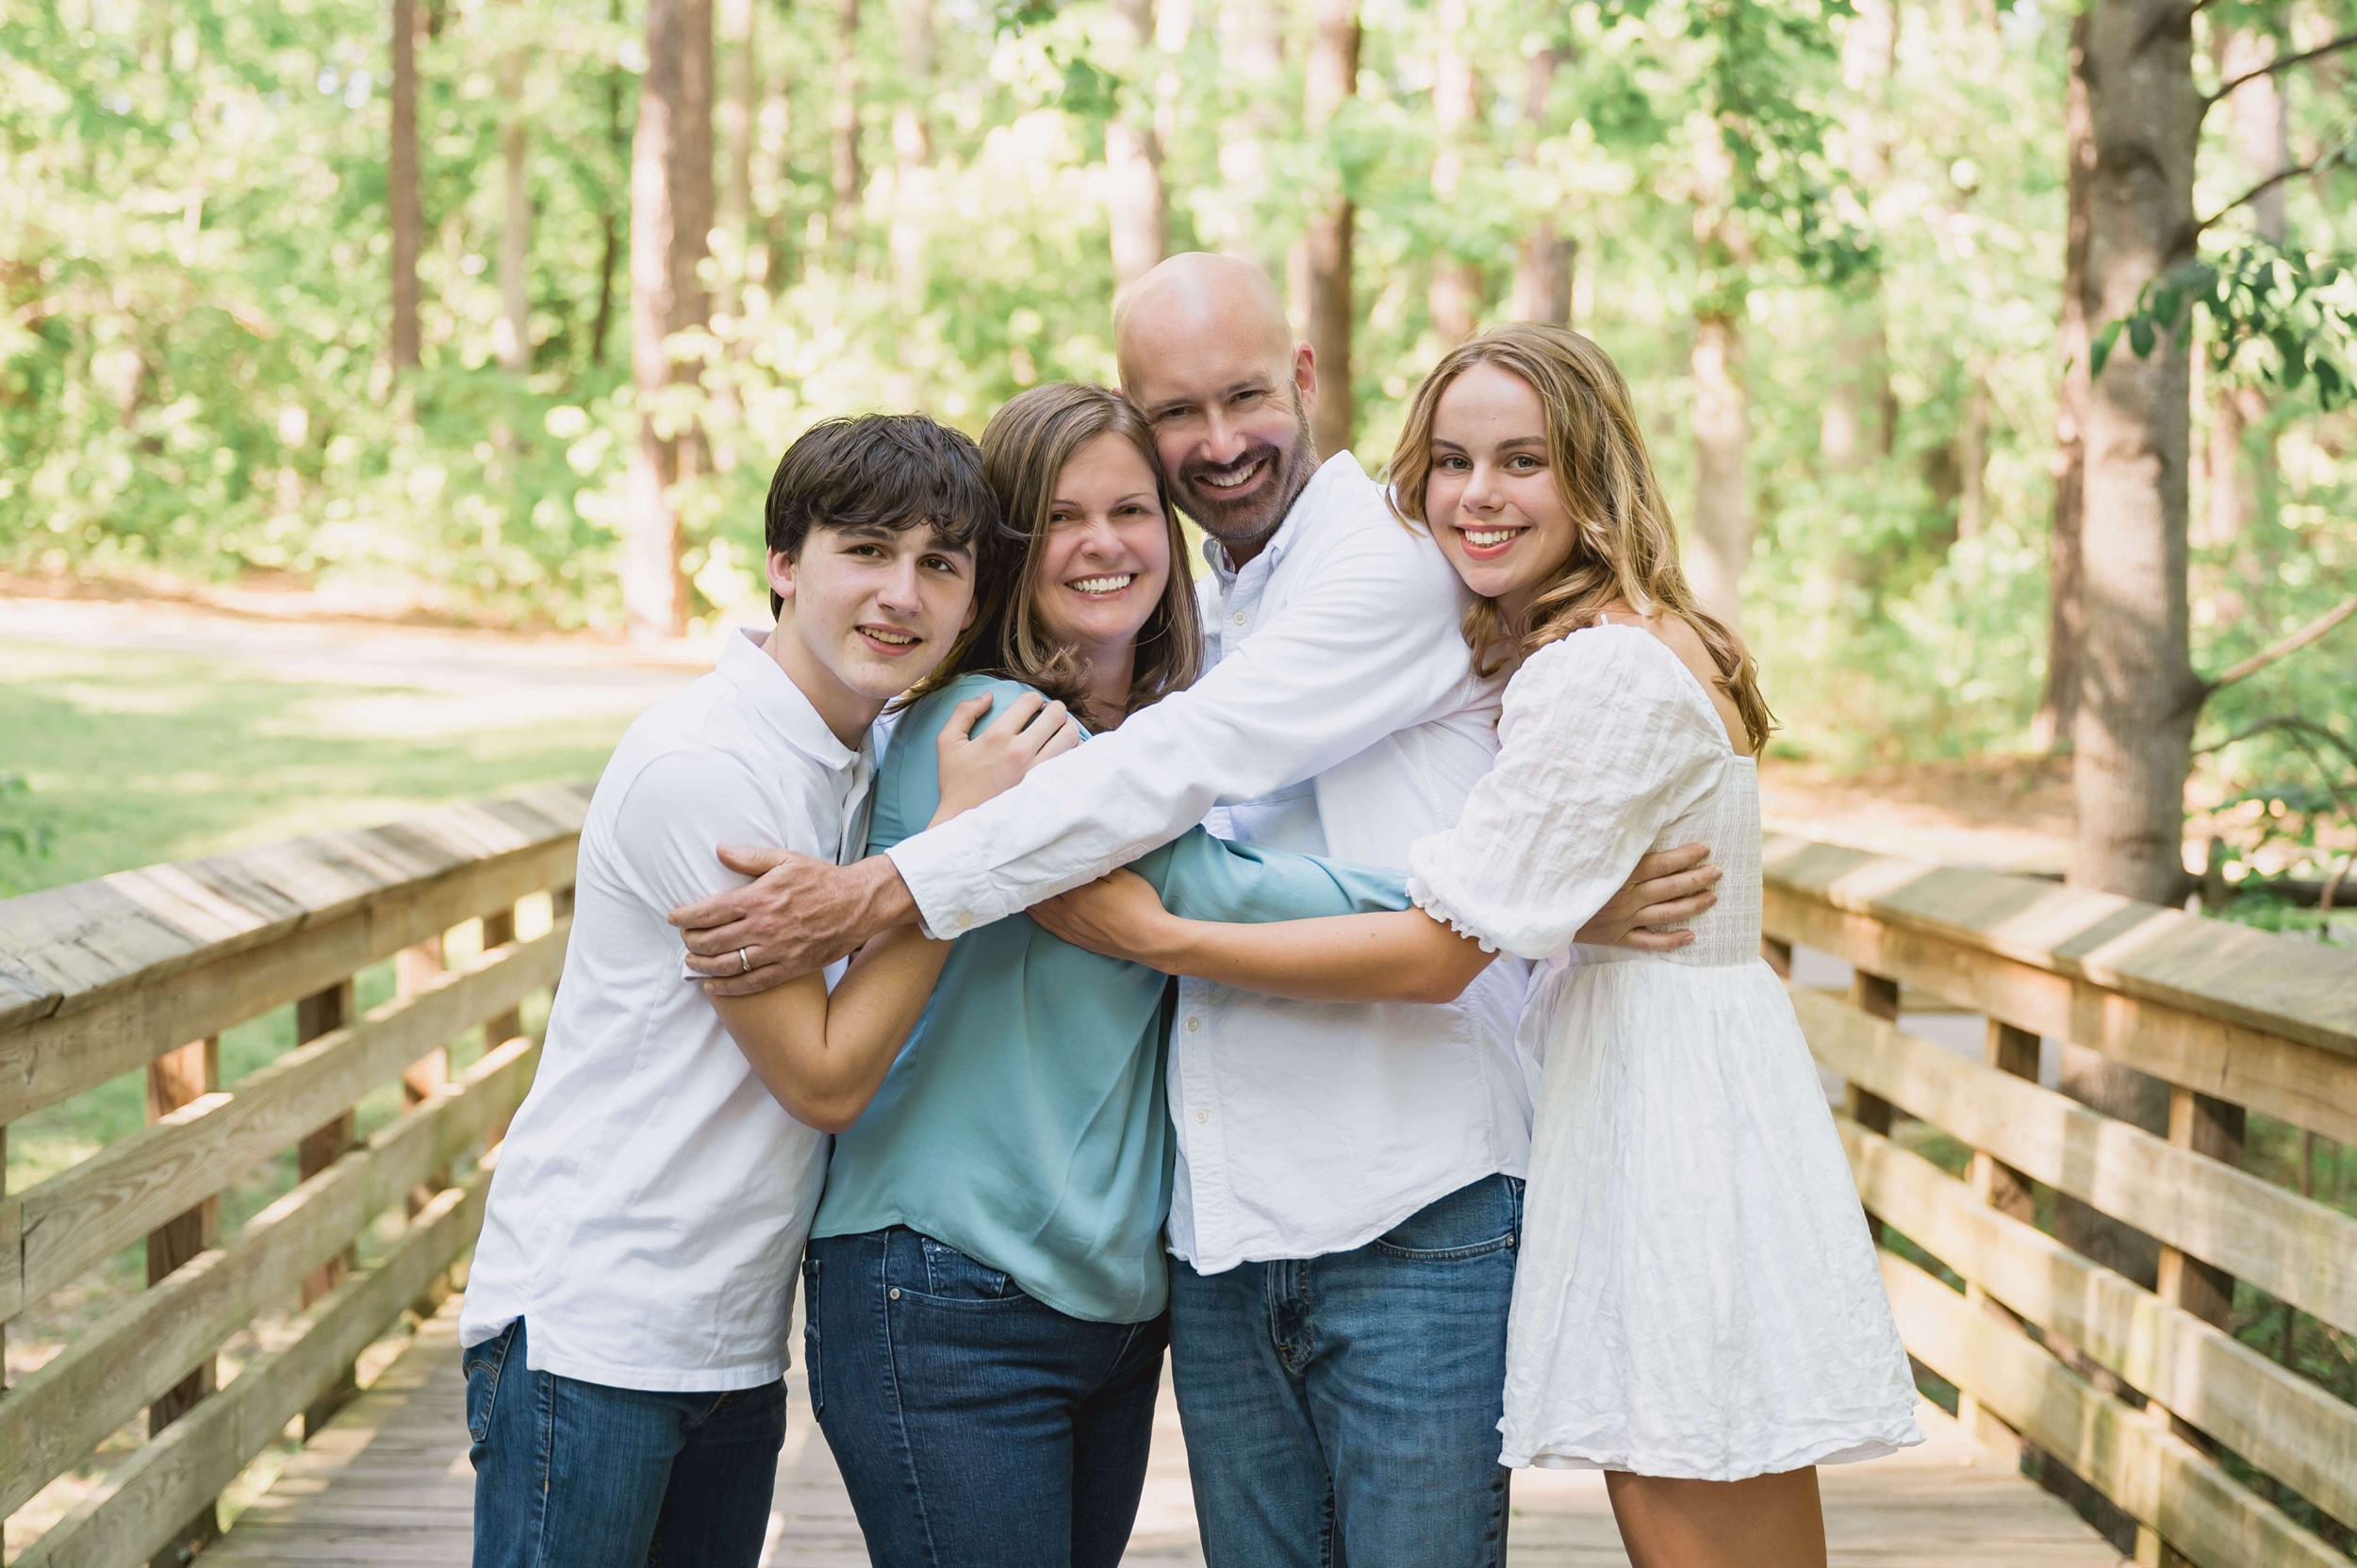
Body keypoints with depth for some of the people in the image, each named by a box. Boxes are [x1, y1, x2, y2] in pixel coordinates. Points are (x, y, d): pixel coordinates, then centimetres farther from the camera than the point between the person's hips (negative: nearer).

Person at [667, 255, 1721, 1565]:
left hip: (1418, 1221, -7)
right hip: (1222, 1236, 7)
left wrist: (886, 894, -18)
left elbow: (1181, 766, -17)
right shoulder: (1207, 612, 19)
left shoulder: (1397, 559, -8)